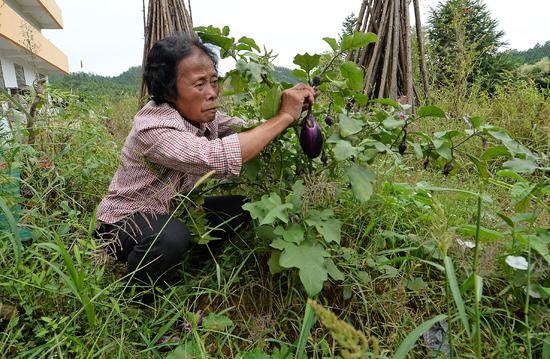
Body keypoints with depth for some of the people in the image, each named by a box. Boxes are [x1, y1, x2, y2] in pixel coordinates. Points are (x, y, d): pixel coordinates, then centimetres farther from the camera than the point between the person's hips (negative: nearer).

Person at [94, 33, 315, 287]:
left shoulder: (201, 113, -7)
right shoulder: (153, 128, -31)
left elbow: (251, 130, -8)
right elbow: (218, 157, -46)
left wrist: (292, 109, -27)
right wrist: (285, 116, -38)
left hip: (172, 211, 7)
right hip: (126, 221, -7)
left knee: (243, 207, -6)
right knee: (172, 237, -37)